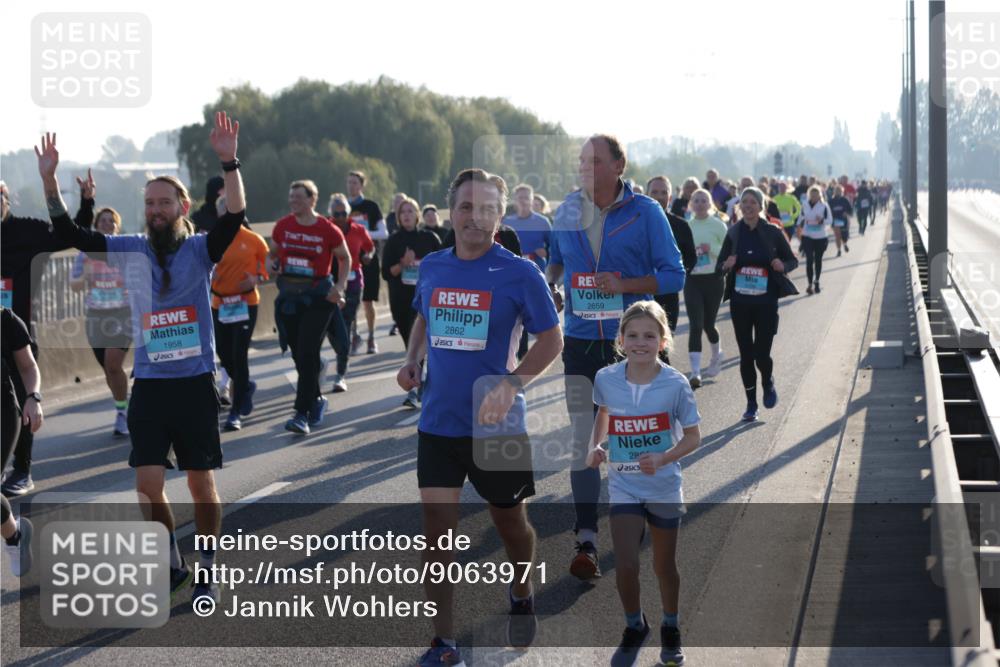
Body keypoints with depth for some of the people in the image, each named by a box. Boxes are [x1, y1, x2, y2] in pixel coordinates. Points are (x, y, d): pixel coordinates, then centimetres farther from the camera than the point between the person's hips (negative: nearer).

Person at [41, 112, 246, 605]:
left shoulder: (200, 249, -5)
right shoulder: (129, 251, 2)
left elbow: (235, 216, -23)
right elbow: (69, 233, -3)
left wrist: (229, 162, -36)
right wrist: (49, 179, -15)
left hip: (196, 384, -2)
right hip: (148, 385, 2)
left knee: (201, 482, 5)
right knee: (148, 485, 0)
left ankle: (208, 573, 19)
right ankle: (172, 565, 21)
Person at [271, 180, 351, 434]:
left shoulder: (328, 230, -6)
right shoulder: (283, 226, 4)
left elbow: (345, 258, 7)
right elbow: (274, 253, 18)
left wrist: (340, 286, -5)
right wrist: (272, 264, -5)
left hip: (317, 296, -4)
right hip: (288, 295, 4)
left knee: (308, 354, -10)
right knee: (298, 353, 10)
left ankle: (302, 413, -10)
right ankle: (316, 399, 32)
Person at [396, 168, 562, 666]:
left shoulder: (519, 273, -11)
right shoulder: (431, 267, 3)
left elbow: (550, 339, -8)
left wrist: (510, 386, -21)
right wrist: (413, 360, 3)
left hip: (496, 424, -3)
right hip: (438, 423, 3)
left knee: (509, 521, 15)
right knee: (437, 528, -4)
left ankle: (522, 595, 46)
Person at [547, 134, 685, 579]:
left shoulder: (645, 213, -7)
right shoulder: (568, 210, 4)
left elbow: (674, 276, -6)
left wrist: (625, 285, -20)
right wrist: (550, 282, 1)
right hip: (580, 340, 2)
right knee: (582, 442, -6)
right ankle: (586, 541, -6)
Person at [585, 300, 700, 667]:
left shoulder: (675, 385, -16)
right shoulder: (606, 379, -10)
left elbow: (693, 436, -8)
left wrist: (664, 459, -24)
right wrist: (596, 446, -4)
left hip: (664, 487, -1)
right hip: (623, 486, 1)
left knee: (664, 565, 13)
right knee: (625, 565, -8)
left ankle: (671, 629, 38)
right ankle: (634, 627, 19)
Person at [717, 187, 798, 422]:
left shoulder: (773, 233, -3)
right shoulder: (733, 233, 2)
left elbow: (793, 260, 6)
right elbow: (719, 266, 8)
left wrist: (783, 265, -16)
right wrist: (726, 265, -16)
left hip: (766, 303, -2)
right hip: (740, 302, 2)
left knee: (761, 354, -7)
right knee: (746, 354, 5)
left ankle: (768, 384, 26)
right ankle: (751, 403, 18)